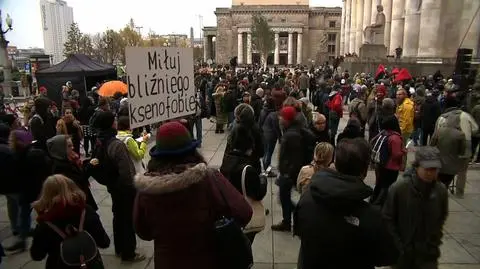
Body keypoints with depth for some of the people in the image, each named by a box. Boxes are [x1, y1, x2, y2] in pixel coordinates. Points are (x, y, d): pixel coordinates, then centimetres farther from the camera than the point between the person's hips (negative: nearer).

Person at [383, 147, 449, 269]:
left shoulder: (441, 191, -8)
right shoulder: (398, 188, -20)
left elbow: (442, 218, 8)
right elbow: (387, 218, -11)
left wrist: (435, 242, 4)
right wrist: (397, 245, -10)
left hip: (428, 253, 2)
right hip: (401, 252, -2)